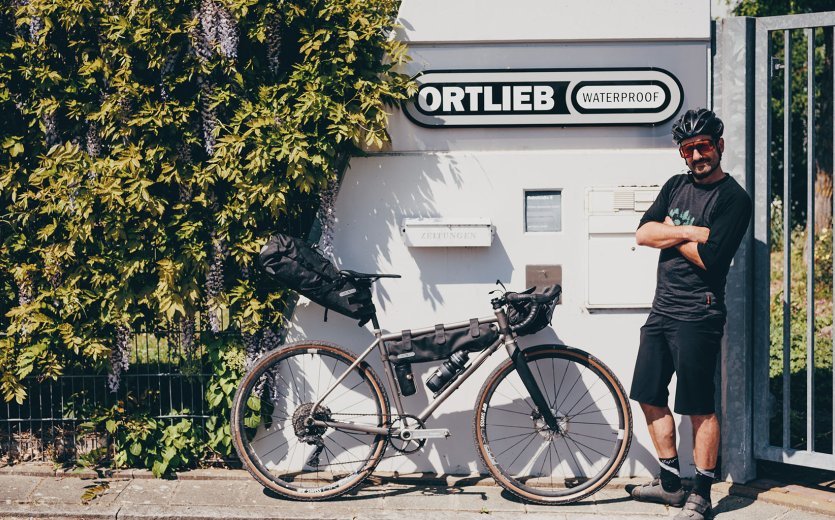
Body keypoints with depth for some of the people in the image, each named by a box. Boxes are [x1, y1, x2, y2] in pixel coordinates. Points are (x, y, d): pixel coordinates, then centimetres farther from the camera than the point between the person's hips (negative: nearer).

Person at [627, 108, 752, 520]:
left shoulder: (734, 199, -8)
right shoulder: (676, 186, 13)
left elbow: (707, 257, -19)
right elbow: (643, 234, 1)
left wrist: (669, 232, -5)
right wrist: (689, 232, -12)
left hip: (698, 315, -8)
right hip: (661, 310, 8)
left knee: (700, 408, -5)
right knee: (650, 397, 13)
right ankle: (670, 483, 25)